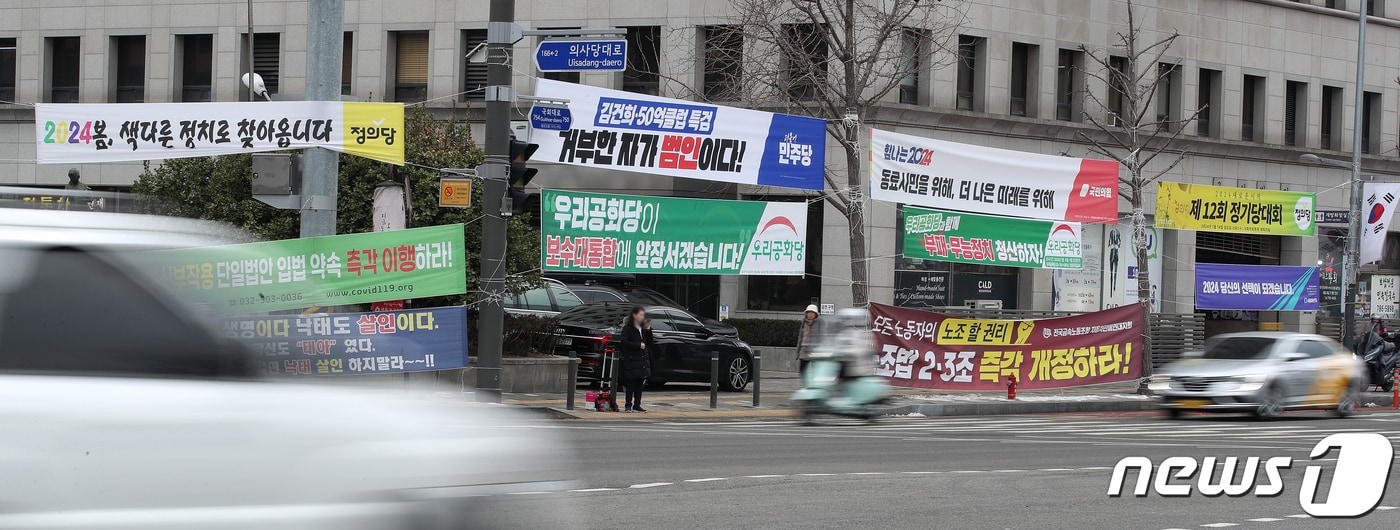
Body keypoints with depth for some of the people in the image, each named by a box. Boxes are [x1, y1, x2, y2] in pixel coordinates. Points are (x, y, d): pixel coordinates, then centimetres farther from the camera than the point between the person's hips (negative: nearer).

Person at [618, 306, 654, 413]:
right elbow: (624, 343, -15)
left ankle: (637, 405, 12)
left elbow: (649, 343, 12)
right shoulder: (628, 328, -6)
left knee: (640, 384, 7)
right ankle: (628, 405, -2)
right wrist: (639, 345, -17)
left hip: (643, 360, 6)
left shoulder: (643, 328, 15)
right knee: (631, 384, -5)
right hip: (631, 360, -6)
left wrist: (648, 330, 0)